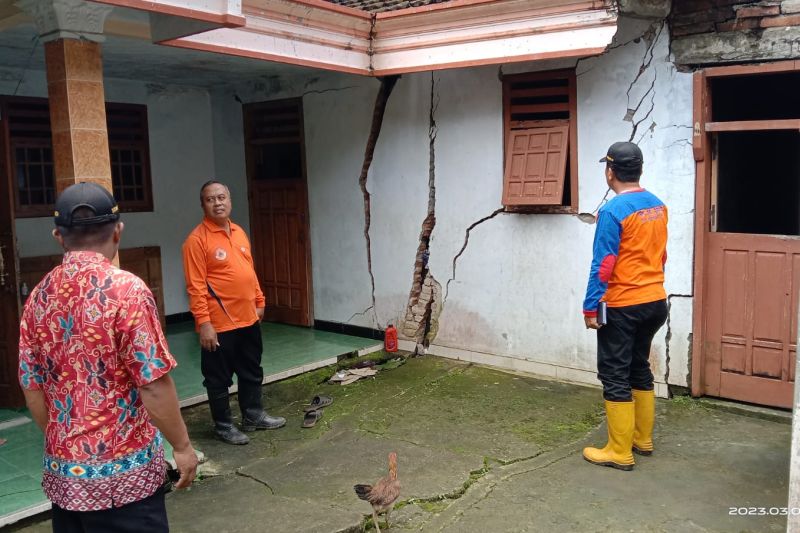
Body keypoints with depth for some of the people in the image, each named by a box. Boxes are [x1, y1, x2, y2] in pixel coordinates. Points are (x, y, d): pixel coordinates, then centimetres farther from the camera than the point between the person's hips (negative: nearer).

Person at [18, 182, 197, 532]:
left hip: (63, 472, 6)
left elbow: (32, 388, 7)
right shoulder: (126, 289, -17)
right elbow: (154, 384, -19)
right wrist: (182, 446, -7)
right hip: (122, 472, -6)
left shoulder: (39, 297, 1)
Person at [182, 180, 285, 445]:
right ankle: (223, 425, 22)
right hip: (219, 323, -7)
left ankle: (253, 415, 34)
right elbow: (195, 286, -16)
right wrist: (203, 323, -20)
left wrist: (259, 301, 15)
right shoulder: (197, 239, -13)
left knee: (252, 372, 19)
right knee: (219, 378, 7)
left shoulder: (239, 233, 10)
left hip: (248, 318, 7)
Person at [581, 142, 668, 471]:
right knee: (639, 368, 20)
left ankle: (620, 453, 8)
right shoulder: (658, 206, 6)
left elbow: (603, 265, -19)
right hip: (655, 302, 8)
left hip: (622, 307, -8)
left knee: (615, 376, 1)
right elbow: (660, 255, 15)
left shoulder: (613, 211, -18)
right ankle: (643, 439, 30)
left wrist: (590, 308, -13)